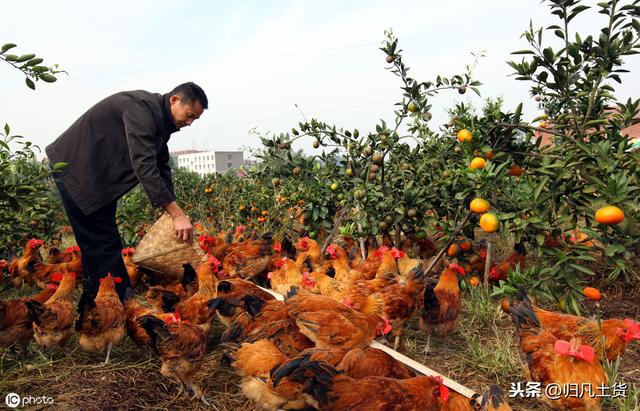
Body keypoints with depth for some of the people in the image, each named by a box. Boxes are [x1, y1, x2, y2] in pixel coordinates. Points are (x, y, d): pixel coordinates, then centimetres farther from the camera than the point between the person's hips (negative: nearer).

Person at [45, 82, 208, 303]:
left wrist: (175, 212, -1)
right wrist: (177, 214, -37)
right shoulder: (141, 107, -25)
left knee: (100, 244, 12)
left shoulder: (161, 120, 5)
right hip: (75, 169, -10)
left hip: (98, 176, 10)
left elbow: (161, 167, 8)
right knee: (103, 244, -10)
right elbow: (144, 166, -35)